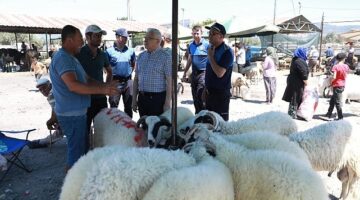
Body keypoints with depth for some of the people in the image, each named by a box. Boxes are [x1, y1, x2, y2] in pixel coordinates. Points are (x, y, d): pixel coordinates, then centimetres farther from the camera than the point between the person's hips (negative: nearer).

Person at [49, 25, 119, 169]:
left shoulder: (70, 57, 16)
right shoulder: (62, 58, -17)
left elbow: (86, 81, 19)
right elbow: (73, 86, -29)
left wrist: (106, 86, 7)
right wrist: (102, 90, -31)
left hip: (76, 112, 10)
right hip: (71, 114, -10)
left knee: (79, 148, 21)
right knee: (76, 151, 0)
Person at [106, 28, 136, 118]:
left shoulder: (130, 51, 5)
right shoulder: (109, 51, -5)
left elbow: (133, 64, 19)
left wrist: (130, 72, 8)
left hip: (128, 81, 3)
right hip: (115, 81, -3)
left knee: (128, 106, 13)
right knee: (113, 106, 3)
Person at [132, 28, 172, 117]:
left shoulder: (165, 56, -7)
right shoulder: (141, 56, 10)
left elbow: (169, 81, -11)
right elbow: (136, 79, 13)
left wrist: (167, 103, -15)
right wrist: (134, 99, 10)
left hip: (158, 98, -5)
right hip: (142, 98, 5)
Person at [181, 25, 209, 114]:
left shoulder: (207, 44, -8)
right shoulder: (191, 45, 10)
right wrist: (184, 73, 19)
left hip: (203, 73, -6)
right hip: (194, 73, 6)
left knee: (200, 96, -11)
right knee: (195, 97, 12)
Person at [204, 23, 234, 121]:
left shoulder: (227, 51, -15)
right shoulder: (212, 49, 10)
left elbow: (219, 73, -25)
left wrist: (210, 57, -16)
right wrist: (206, 89, 16)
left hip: (221, 93, -8)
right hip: (210, 92, 8)